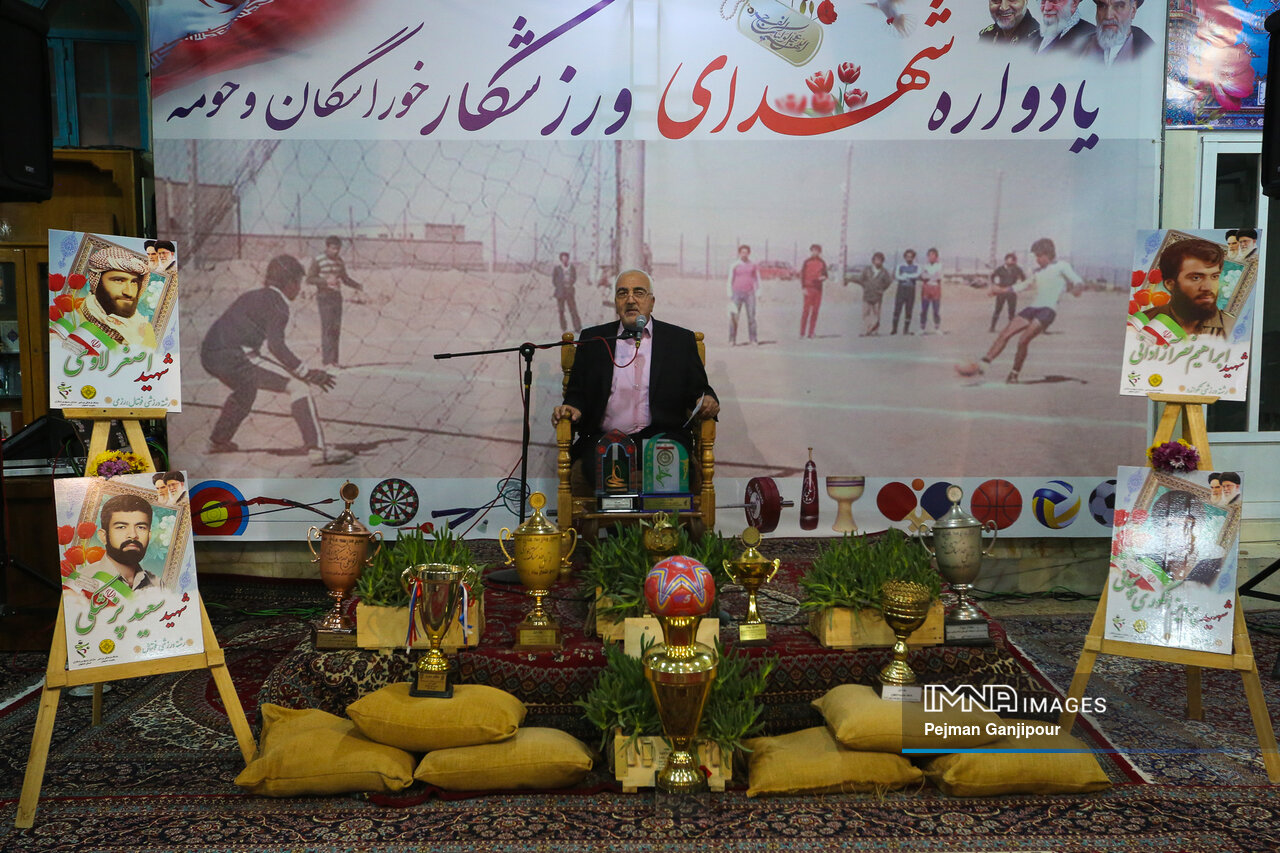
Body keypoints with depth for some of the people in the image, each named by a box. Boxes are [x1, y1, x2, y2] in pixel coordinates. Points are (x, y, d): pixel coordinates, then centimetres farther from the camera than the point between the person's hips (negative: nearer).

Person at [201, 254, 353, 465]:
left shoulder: (252, 296, 23)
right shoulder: (276, 303, -4)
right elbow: (276, 345, -18)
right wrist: (306, 373, -17)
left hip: (209, 354, 10)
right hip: (234, 356, -9)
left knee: (246, 390, 38)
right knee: (298, 385, -12)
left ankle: (218, 441, 51)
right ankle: (316, 450, -24)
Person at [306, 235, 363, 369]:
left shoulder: (340, 261, 12)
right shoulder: (317, 260, -5)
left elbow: (345, 278, 22)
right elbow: (309, 279, -6)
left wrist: (358, 285, 5)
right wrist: (326, 280, -18)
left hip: (337, 297, 6)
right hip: (324, 297, -6)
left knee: (336, 329, 5)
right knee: (327, 329, -10)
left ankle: (334, 360, 11)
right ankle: (327, 361, -8)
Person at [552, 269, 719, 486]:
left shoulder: (680, 339, 13)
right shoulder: (593, 339, 15)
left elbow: (698, 390, 14)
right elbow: (577, 392, 16)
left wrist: (707, 401, -9)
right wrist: (573, 409, -7)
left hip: (661, 436, 0)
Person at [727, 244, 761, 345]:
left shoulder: (754, 265, 5)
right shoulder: (734, 266, 1)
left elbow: (758, 279, 9)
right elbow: (730, 281, 2)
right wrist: (730, 296, -4)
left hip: (749, 294, 1)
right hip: (737, 293, -1)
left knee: (751, 316, -5)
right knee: (734, 317, -7)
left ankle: (753, 339, 0)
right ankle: (732, 340, -3)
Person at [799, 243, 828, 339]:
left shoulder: (822, 263, 11)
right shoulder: (807, 262, 2)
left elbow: (825, 275, 16)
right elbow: (802, 275, -1)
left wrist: (823, 277, -9)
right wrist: (803, 288, -10)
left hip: (818, 288, 4)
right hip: (809, 288, -4)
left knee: (815, 310, 3)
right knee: (806, 310, -9)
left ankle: (811, 332, 7)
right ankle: (802, 332, -6)